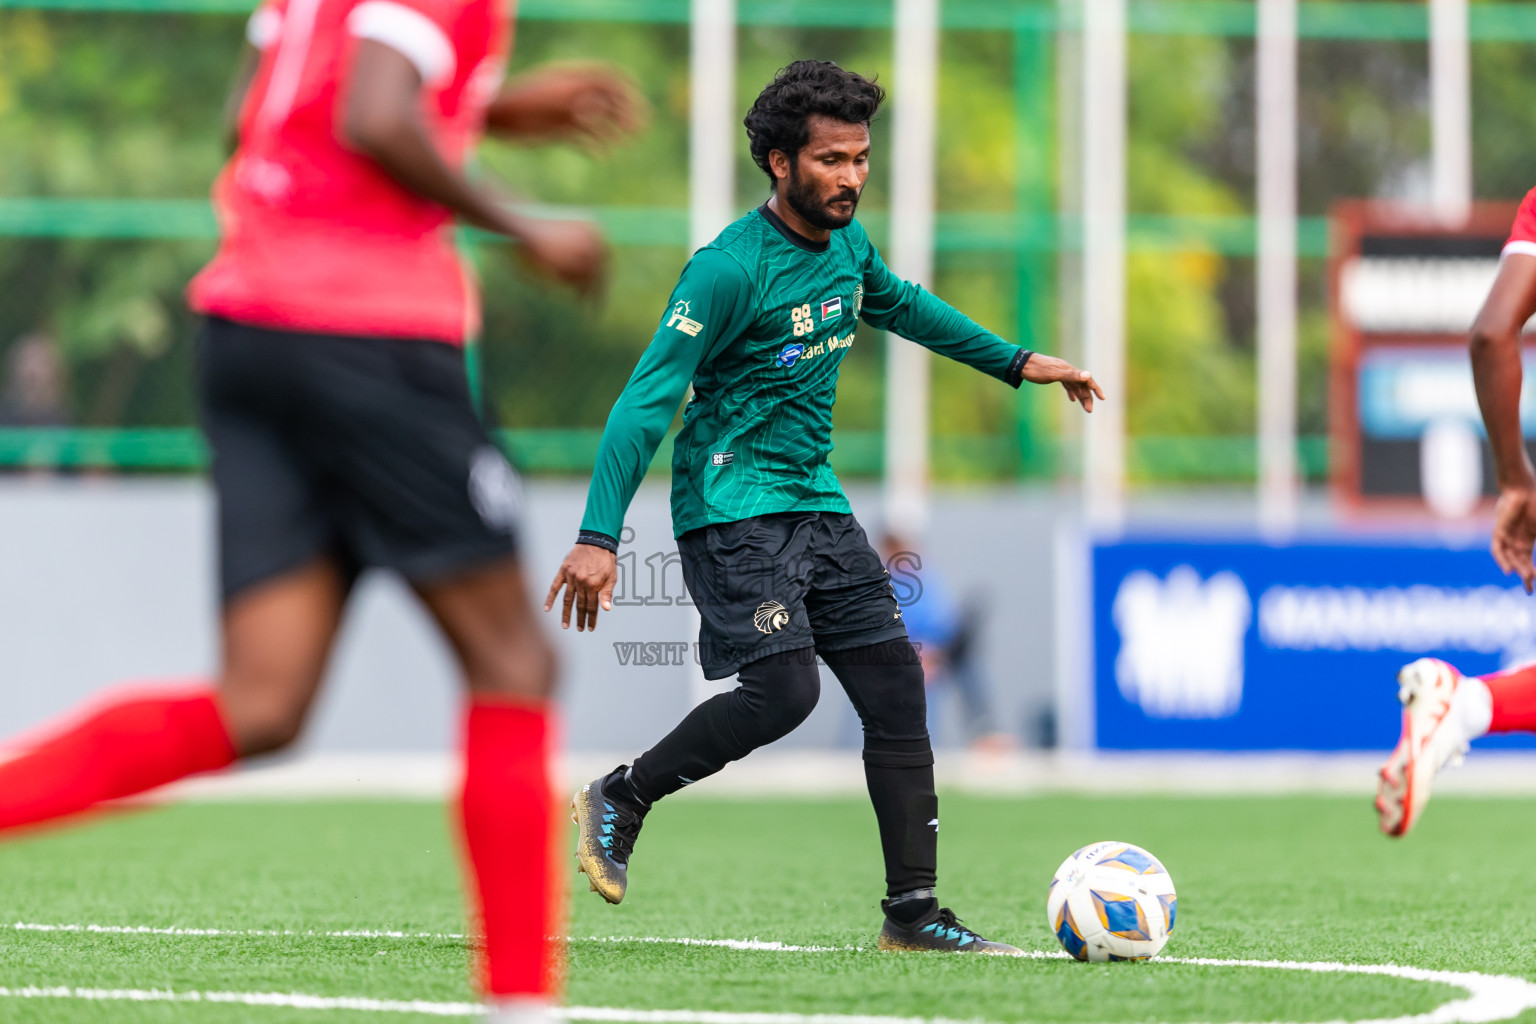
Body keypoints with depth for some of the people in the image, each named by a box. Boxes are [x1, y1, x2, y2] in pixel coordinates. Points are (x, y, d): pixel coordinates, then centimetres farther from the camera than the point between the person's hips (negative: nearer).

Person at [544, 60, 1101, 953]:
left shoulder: (846, 243, 7)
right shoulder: (731, 269, -18)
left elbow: (899, 305, 31)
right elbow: (646, 400, -19)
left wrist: (1017, 362, 34)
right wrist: (599, 536, -25)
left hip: (817, 505, 8)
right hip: (733, 506, -8)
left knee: (896, 686, 1)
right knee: (784, 689, -22)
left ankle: (913, 911, 5)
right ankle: (619, 801, 0)